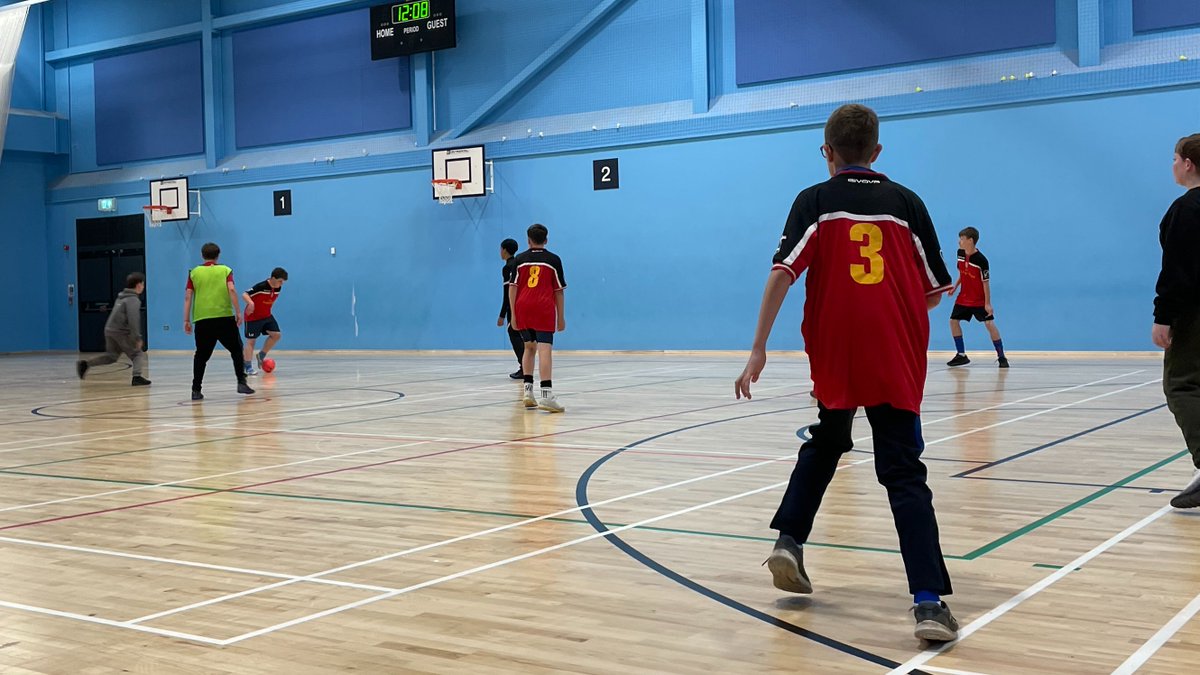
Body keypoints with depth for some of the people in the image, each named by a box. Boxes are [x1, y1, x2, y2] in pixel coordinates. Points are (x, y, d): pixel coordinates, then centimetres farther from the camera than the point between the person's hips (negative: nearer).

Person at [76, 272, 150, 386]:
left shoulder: (121, 297, 18)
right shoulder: (133, 300, -13)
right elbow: (133, 320, -22)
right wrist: (137, 338, -20)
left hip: (109, 330, 8)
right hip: (121, 332, -8)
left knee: (111, 356, 16)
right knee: (137, 354, 2)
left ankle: (85, 364, 5)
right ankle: (137, 377, -10)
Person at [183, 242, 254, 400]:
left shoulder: (194, 273, 10)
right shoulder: (225, 270, 7)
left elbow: (188, 297, 5)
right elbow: (232, 290, -7)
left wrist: (186, 320, 7)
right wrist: (238, 312, -4)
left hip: (202, 319, 1)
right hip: (225, 317, -1)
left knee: (201, 356, 10)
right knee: (236, 350, 14)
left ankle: (196, 390, 5)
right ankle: (241, 383, 4)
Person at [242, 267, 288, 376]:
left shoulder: (277, 288, -5)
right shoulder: (261, 287, -26)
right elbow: (244, 295, -30)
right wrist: (251, 303, -48)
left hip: (267, 315, 7)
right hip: (253, 317, -7)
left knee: (276, 335, -4)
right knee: (251, 341, -2)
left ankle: (261, 356, 15)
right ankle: (248, 367, 4)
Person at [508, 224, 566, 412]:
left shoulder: (519, 260, 10)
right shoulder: (554, 260, 7)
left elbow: (512, 288, 4)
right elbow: (559, 291, 7)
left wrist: (513, 314, 5)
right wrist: (561, 317, 12)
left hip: (523, 307, 3)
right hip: (545, 309, -2)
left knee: (529, 347, 19)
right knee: (545, 350, -11)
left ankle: (528, 391, 16)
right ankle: (546, 395, -22)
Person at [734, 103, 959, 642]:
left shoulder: (814, 201, 2)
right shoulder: (906, 202, 7)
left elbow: (783, 273, -10)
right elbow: (936, 292, 10)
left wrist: (759, 350, -10)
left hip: (834, 359, 0)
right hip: (897, 363, 0)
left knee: (825, 445, 26)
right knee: (904, 475, 0)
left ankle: (790, 541, 15)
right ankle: (929, 601, -13)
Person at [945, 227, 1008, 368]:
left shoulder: (981, 260, -23)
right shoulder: (960, 253, -4)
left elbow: (986, 282, -19)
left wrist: (987, 304, -19)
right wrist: (955, 287, 7)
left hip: (979, 300, -7)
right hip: (964, 297, 7)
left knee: (989, 324, -11)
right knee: (954, 321, 3)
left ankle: (1002, 357, -4)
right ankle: (961, 355, 12)